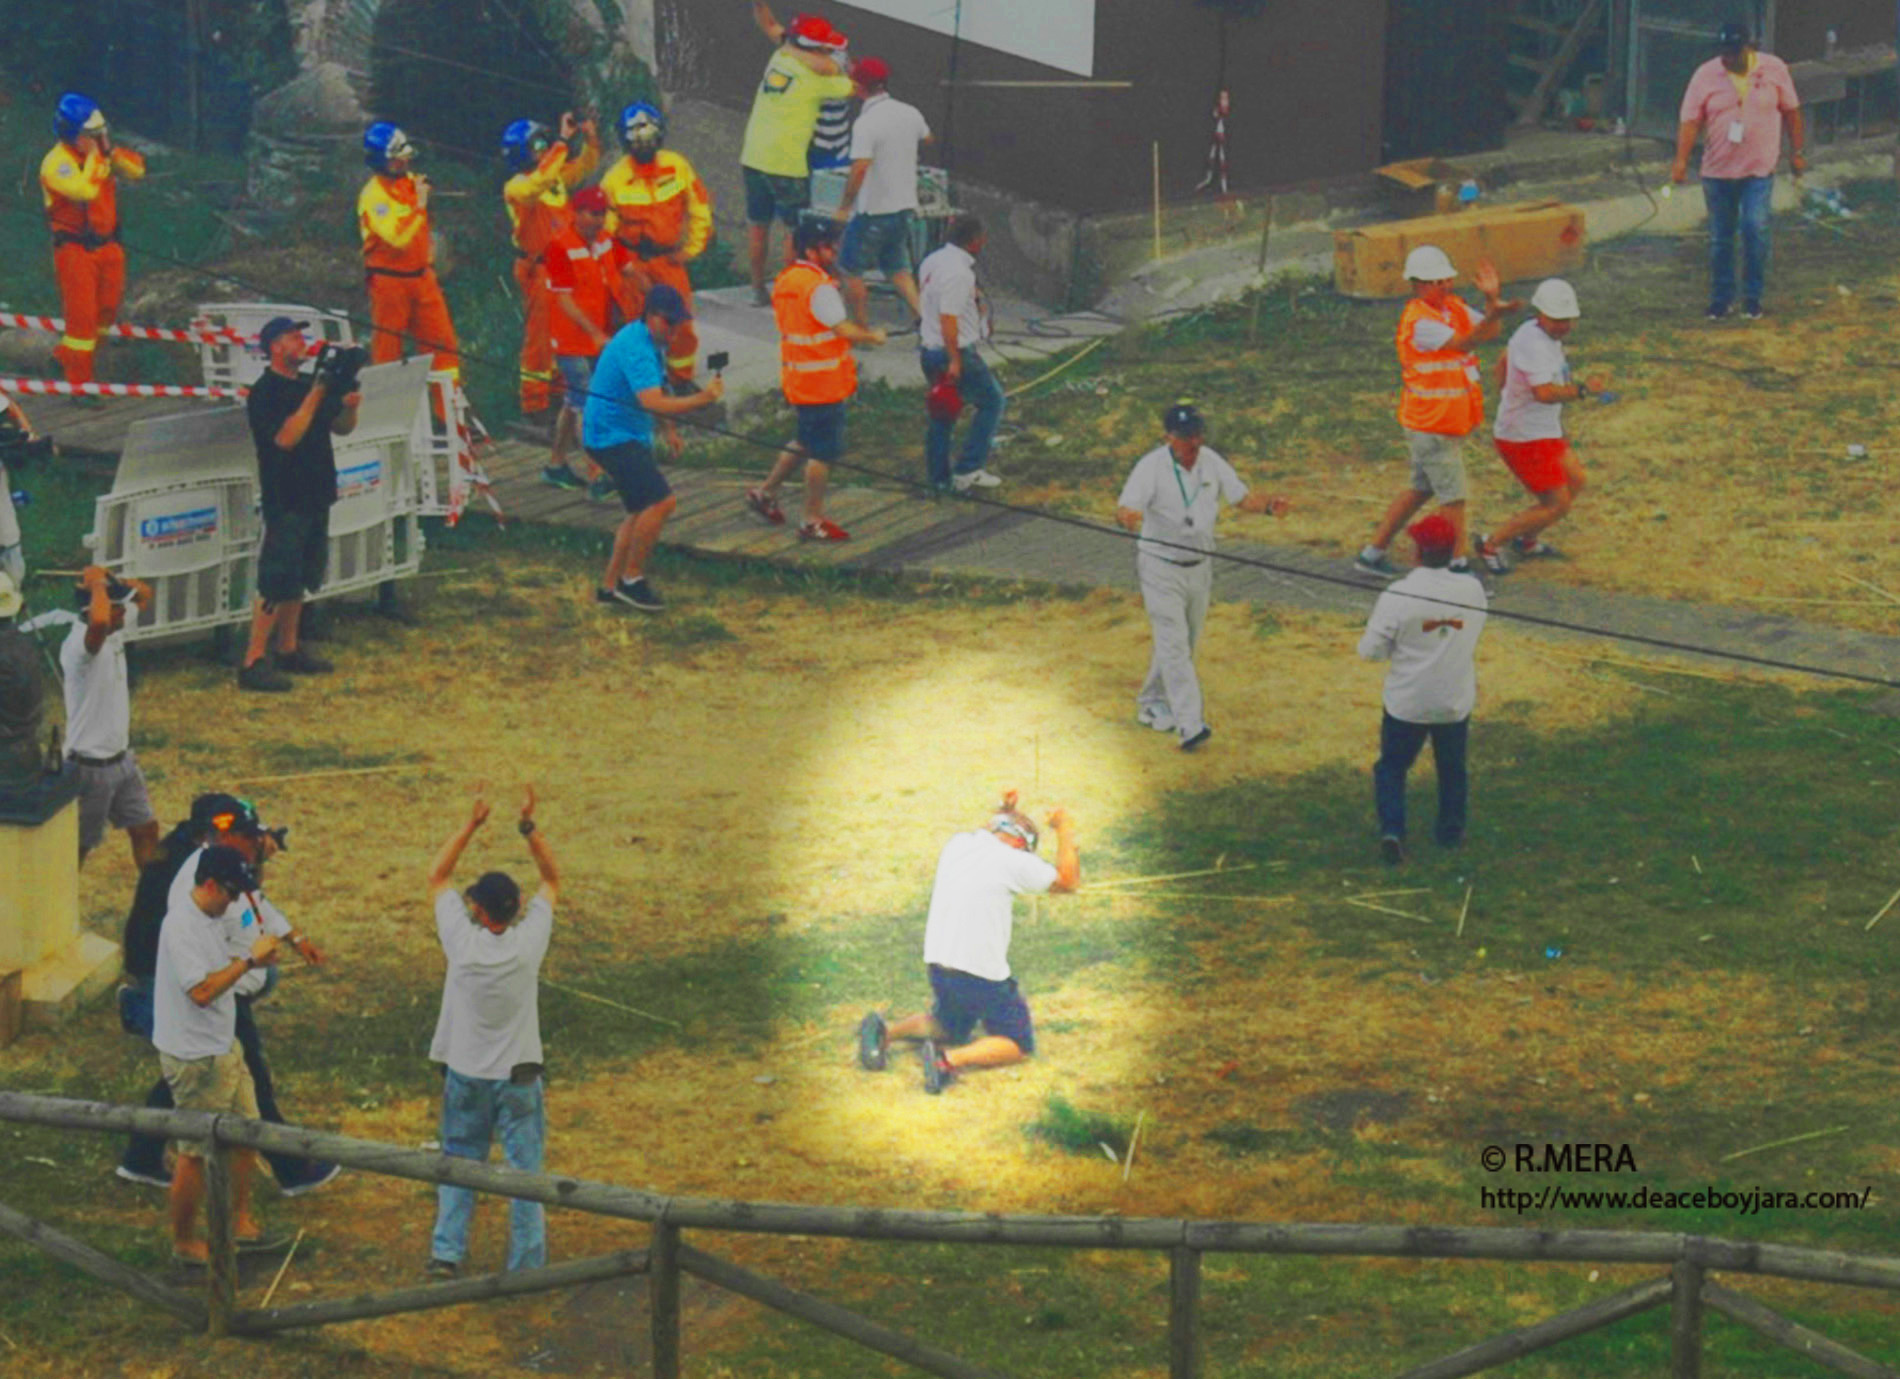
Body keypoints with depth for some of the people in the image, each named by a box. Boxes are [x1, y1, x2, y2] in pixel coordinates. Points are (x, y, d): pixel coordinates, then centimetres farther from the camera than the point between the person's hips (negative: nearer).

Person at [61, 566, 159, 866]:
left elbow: (144, 593, 15)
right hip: (89, 766, -9)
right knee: (79, 845, 4)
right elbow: (98, 622, -51)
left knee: (145, 829, 16)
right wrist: (97, 585, -32)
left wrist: (116, 584, -7)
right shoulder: (78, 644, -27)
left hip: (121, 759, 9)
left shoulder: (114, 633, 1)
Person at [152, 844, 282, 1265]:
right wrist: (249, 960, -26)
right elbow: (202, 990, -31)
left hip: (224, 1048, 10)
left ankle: (240, 1222, 30)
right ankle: (184, 1242, 16)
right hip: (194, 1059, -10)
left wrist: (255, 959, 4)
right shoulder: (181, 926, -24)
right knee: (196, 1152, 2)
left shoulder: (212, 920, 7)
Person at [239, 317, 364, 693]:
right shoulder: (264, 393, -13)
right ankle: (253, 663, -9)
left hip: (315, 497, 9)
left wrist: (349, 406, -4)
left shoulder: (309, 385, 12)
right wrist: (314, 397, -24)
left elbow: (341, 428, 18)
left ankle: (288, 650, 27)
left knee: (300, 579, 16)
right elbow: (286, 437, -24)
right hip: (285, 501, -9)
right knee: (277, 583, -10)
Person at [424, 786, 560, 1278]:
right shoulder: (528, 943, -15)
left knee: (458, 1165, 14)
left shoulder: (463, 942, -16)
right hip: (517, 1077, -1)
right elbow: (552, 879, -1)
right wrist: (530, 827, -8)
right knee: (525, 1170, 6)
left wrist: (471, 825, -5)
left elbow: (437, 877, -2)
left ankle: (446, 1252, 12)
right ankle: (527, 1263, 8)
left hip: (465, 1076, 1)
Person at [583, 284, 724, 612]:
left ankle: (610, 586, 21)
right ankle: (631, 579, -8)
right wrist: (702, 399, -40)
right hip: (612, 436, -11)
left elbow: (659, 389, 29)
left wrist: (670, 429, 28)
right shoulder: (635, 348, -24)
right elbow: (652, 403, -36)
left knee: (643, 509, 15)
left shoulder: (652, 343, 10)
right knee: (662, 501, -18)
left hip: (631, 436, 11)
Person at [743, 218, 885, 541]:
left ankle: (766, 492, 28)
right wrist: (873, 336, -3)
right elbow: (845, 330, -21)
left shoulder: (785, 281, 10)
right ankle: (813, 521, 4)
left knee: (806, 442, 24)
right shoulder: (818, 287, -20)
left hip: (796, 378, 9)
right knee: (824, 451, -1)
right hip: (822, 381, -9)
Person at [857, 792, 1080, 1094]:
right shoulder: (1012, 860, -13)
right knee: (1019, 1045, 6)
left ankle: (887, 1029, 4)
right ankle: (951, 1059, -21)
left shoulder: (956, 845, 5)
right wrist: (1065, 830, 9)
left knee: (950, 1028, 31)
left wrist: (1002, 813, 36)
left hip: (937, 965, 7)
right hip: (983, 975, -7)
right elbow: (1068, 881, -1)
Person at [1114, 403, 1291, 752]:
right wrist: (1128, 517, -56)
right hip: (1161, 568, -6)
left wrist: (1269, 505, -18)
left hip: (1200, 566, 6)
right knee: (1174, 643, -13)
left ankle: (1152, 704, 35)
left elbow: (1242, 497, 3)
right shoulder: (1151, 467, -20)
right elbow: (1125, 508, -31)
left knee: (1184, 643, 16)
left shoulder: (1211, 462, -3)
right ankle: (1190, 724, -17)